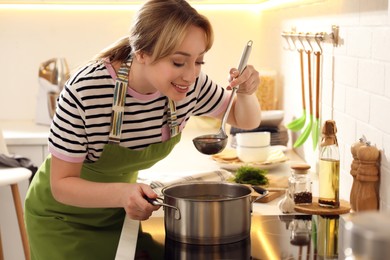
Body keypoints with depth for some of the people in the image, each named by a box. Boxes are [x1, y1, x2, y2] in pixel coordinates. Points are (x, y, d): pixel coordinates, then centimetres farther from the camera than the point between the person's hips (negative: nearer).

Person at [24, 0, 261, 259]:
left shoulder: (190, 84, -20)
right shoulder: (86, 90, -33)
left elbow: (247, 120, -3)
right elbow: (61, 184, -25)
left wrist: (246, 94, -26)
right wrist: (122, 193, -43)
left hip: (119, 213, 4)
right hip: (64, 217, -4)